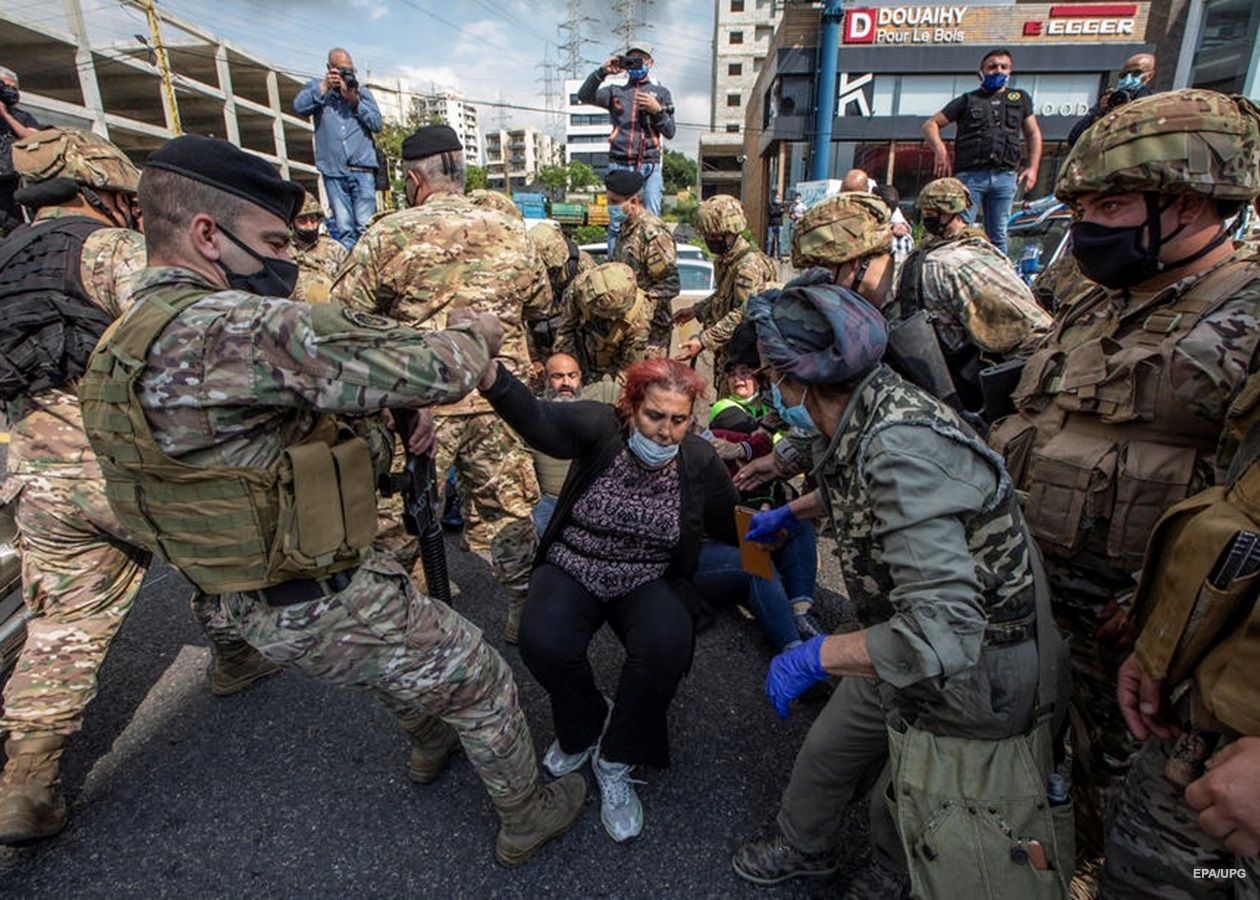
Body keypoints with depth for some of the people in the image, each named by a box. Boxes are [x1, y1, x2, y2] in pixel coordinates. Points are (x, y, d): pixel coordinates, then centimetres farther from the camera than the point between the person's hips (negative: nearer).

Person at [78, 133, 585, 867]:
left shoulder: (129, 343, 4)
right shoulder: (227, 327, -29)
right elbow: (427, 371, -29)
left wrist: (385, 445, 5)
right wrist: (476, 337, -7)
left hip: (250, 605, 10)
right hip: (327, 609, -9)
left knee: (408, 643, 35)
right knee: (479, 680, 13)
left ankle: (432, 747, 61)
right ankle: (529, 816, 35)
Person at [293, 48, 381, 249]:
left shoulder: (363, 92, 18)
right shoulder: (316, 87, 17)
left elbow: (377, 124, 6)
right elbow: (299, 107, -1)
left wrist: (355, 101, -4)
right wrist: (325, 86, -3)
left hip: (362, 170, 0)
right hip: (333, 172, 0)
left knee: (365, 226, -11)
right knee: (343, 228, -4)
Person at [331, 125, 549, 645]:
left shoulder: (391, 234, -9)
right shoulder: (512, 233, 3)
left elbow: (344, 314, -8)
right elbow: (540, 305, 15)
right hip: (499, 398, 4)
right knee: (506, 505, 16)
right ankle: (525, 609, 29)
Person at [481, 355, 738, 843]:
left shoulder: (700, 460, -7)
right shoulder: (600, 428, -15)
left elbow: (730, 528, 8)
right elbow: (535, 418, -35)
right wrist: (486, 370, -49)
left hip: (651, 580, 1)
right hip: (573, 569, 0)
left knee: (667, 646, -30)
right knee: (543, 642, -28)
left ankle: (614, 763, -2)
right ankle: (583, 726, 9)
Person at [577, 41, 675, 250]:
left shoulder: (661, 93, 18)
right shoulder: (616, 91, 19)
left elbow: (670, 133, 11)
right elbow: (584, 96, 4)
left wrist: (657, 110, -5)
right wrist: (602, 72, -6)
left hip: (649, 165, 0)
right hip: (619, 165, 1)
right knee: (617, 223, -4)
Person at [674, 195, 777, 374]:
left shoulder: (749, 265, -22)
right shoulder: (725, 260, 9)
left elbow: (742, 315, -28)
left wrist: (703, 341, -30)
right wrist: (695, 311, 19)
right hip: (726, 350, 9)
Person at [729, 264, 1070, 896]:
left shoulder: (901, 447, -35)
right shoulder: (859, 415, -6)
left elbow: (942, 632, -39)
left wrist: (814, 656, -28)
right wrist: (789, 513, 33)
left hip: (973, 679, -9)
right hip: (906, 648, 9)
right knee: (828, 751, 25)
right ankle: (801, 847, 50)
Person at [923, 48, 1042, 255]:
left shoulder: (1020, 98, 22)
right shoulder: (967, 100, 14)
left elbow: (1033, 134, 24)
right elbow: (931, 125, 10)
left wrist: (1033, 168, 11)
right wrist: (940, 150, -9)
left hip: (1005, 177, 3)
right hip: (970, 175, -2)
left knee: (997, 236, 3)